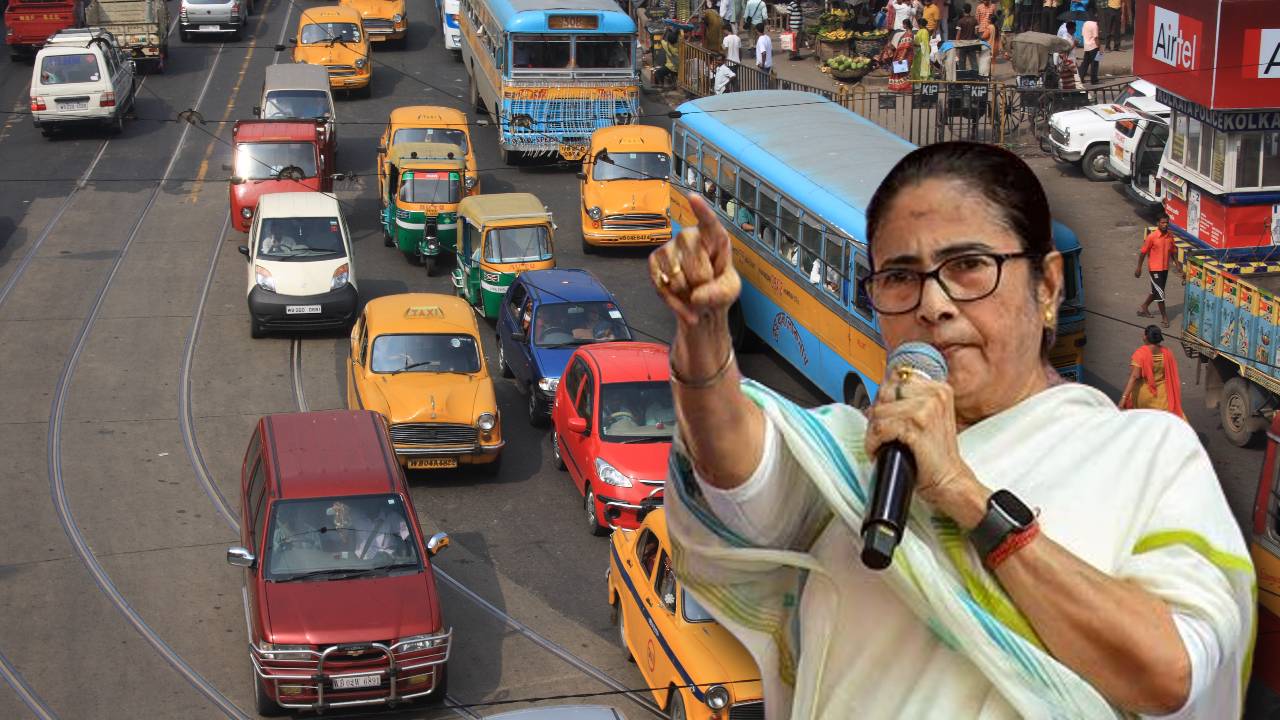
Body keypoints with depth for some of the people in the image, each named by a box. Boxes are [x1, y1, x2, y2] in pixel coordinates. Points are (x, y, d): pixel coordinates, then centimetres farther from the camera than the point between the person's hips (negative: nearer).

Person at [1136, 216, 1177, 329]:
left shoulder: (1170, 236, -1)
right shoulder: (1152, 236, -17)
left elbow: (1172, 251, 13)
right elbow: (1143, 252, -10)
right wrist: (1139, 268, -8)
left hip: (1165, 268, 6)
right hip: (1155, 268, -6)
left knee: (1156, 291, 19)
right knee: (1160, 292, -5)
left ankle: (1143, 308, 38)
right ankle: (1164, 317, 4)